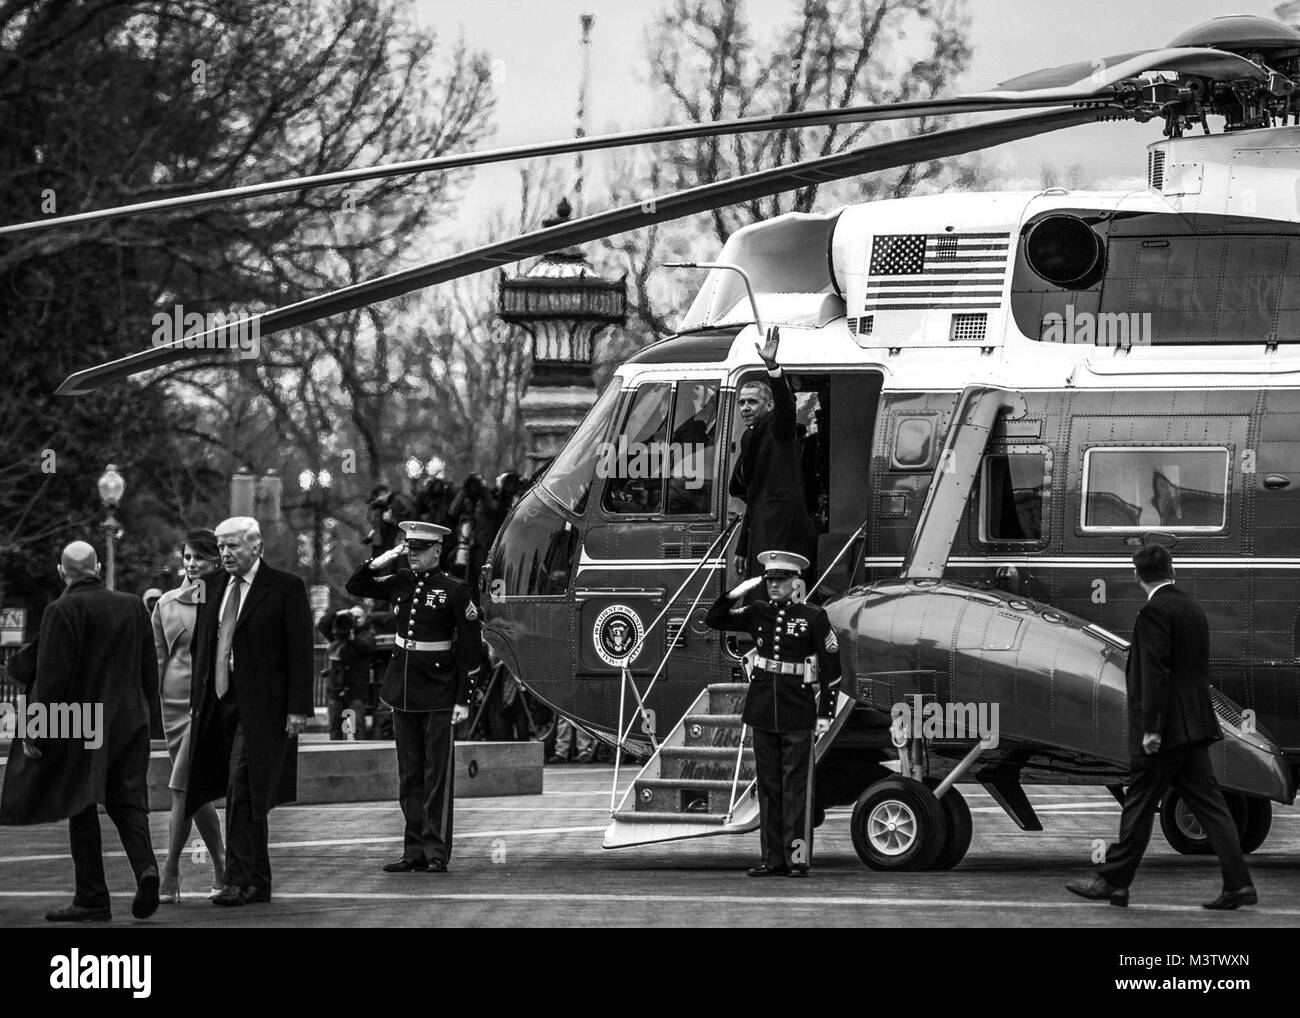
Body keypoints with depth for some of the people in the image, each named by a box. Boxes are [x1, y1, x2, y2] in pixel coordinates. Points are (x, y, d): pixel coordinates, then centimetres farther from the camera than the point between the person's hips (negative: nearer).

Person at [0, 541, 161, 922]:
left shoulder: (62, 612, -12)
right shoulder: (133, 606, 7)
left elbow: (51, 678, -14)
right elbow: (149, 672, 11)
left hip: (81, 725, -5)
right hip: (131, 721, 5)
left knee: (83, 812, 3)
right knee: (128, 803, 10)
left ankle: (92, 900, 4)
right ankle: (145, 865, -15)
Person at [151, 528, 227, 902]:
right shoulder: (166, 604, 10)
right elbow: (157, 657, 14)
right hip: (175, 699, 5)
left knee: (183, 788, -12)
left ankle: (170, 874, -9)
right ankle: (221, 868, 20)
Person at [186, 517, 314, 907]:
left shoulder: (286, 588, -3)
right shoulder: (214, 587, 15)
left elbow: (300, 651, -6)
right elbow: (200, 645, 18)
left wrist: (298, 708, -12)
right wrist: (197, 699, 12)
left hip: (260, 707, -6)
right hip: (219, 703, 6)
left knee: (242, 790, -13)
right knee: (242, 796, 7)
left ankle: (243, 881, -11)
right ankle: (257, 881, 13)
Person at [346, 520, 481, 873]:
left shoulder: (454, 591, -8)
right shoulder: (400, 582, 7)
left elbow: (470, 646, -7)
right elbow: (355, 586, 16)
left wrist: (464, 699, -10)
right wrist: (381, 561, -1)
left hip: (439, 697, -6)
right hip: (403, 693, 6)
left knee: (437, 776, -3)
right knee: (409, 776, 8)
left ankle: (437, 853, -1)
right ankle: (414, 852, 13)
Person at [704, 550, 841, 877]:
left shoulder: (813, 617, -3)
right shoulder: (758, 612, 8)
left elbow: (830, 666, -1)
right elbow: (713, 620, 8)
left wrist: (826, 713, -5)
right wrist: (736, 593, -7)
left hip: (798, 712, -4)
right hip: (763, 710, 4)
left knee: (796, 786, -5)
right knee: (768, 786, 7)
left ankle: (798, 858, -4)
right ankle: (773, 859, 10)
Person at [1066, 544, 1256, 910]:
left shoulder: (1155, 612, -13)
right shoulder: (1193, 609, 13)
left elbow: (1155, 673, -19)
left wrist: (1151, 728, -20)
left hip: (1167, 729, -8)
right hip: (1194, 726, 8)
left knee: (1140, 804, 0)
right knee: (1207, 804, 5)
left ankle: (1113, 881, 7)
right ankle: (1238, 883, 0)